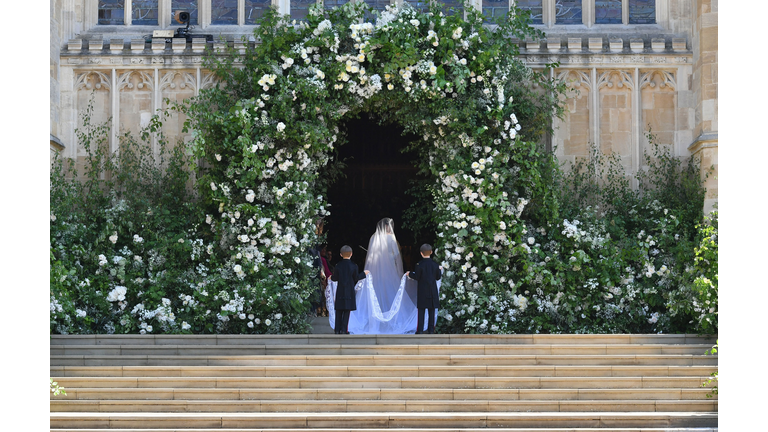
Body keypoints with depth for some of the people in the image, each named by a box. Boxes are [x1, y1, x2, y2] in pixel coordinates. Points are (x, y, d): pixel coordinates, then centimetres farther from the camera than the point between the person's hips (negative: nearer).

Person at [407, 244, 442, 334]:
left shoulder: (420, 265, -10)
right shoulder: (435, 264, 0)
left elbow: (417, 277, -7)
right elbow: (438, 277, 6)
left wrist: (410, 274, 11)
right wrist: (440, 271, 25)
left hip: (422, 291, -3)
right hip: (432, 291, 3)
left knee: (421, 311, 1)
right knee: (431, 311, 7)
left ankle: (420, 330, -1)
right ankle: (431, 329, 7)